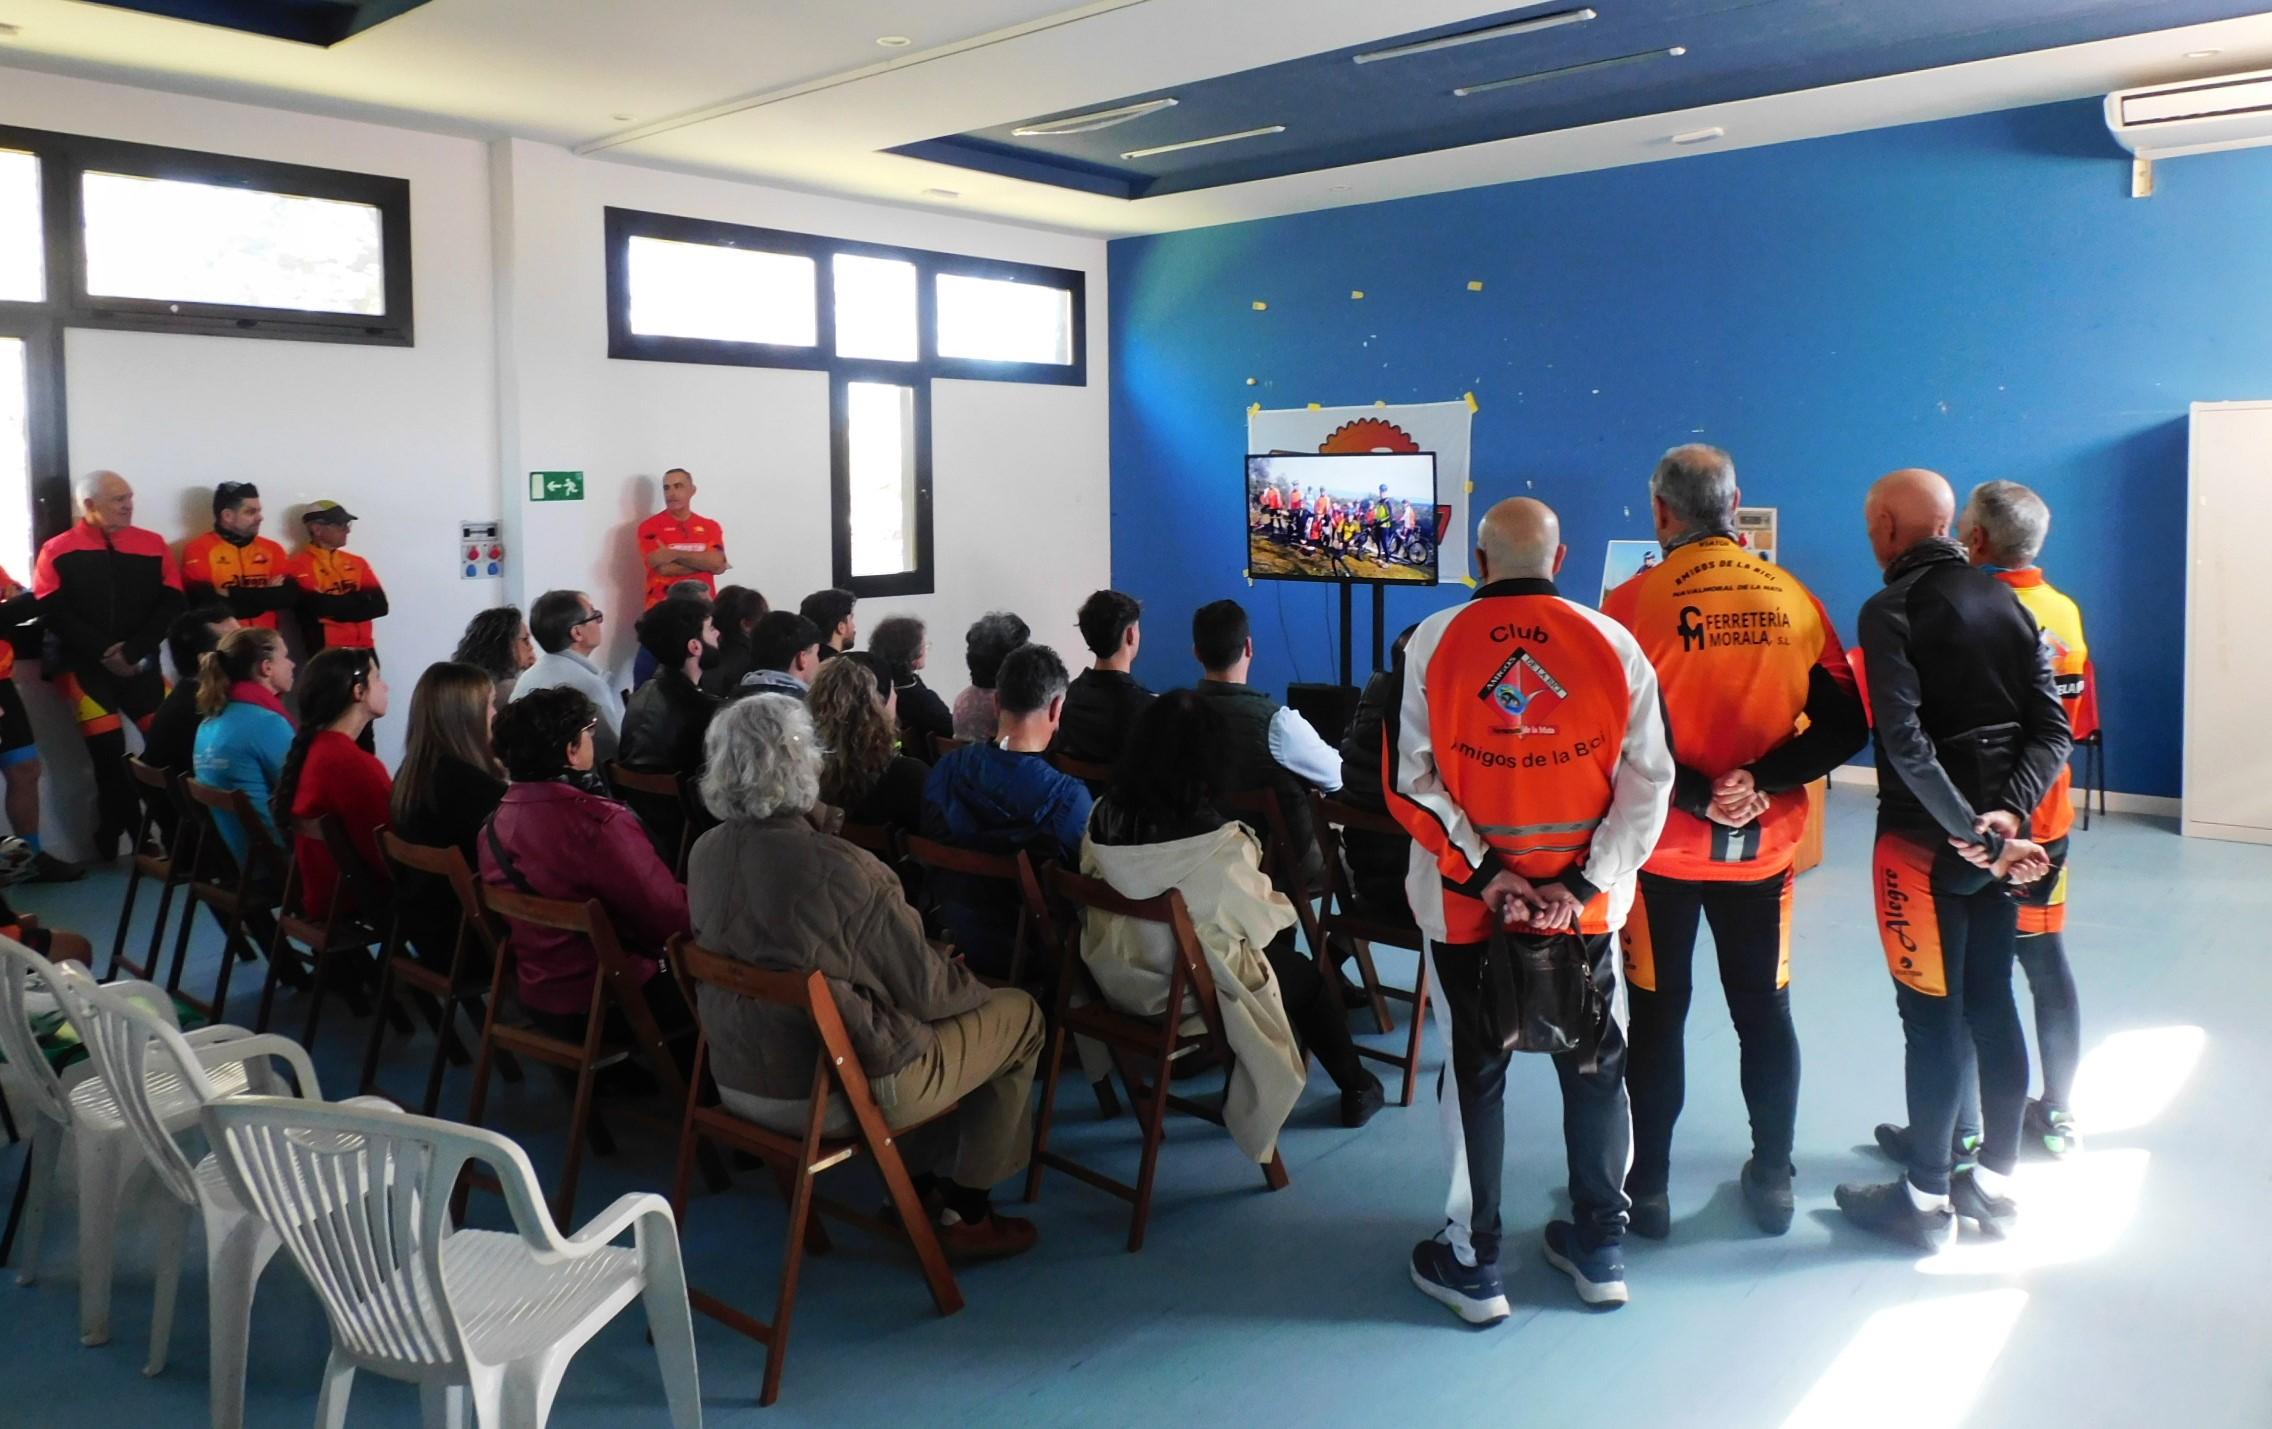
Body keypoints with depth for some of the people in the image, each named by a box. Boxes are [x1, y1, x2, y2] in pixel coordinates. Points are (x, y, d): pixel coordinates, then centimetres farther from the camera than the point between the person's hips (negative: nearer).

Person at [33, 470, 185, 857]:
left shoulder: (153, 546, 6)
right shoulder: (57, 551, 2)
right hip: (84, 667, -1)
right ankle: (117, 840, 16)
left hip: (142, 665, 1)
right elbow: (51, 612, -6)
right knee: (108, 753, 1)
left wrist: (133, 651, -12)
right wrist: (103, 651, -16)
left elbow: (171, 605, -1)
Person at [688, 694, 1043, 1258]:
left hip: (736, 1084, 7)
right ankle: (968, 1215, 17)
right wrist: (978, 987, 6)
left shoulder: (705, 853, -5)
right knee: (1021, 1015, 10)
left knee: (892, 1014, 32)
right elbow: (927, 992, -17)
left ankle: (917, 1186, 33)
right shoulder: (840, 869, -27)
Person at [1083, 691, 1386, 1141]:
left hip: (1117, 976, 6)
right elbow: (1260, 920, -14)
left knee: (1278, 953, 28)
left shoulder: (1104, 816, -13)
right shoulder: (1218, 843, -29)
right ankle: (1355, 1089, 40)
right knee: (1309, 977, 23)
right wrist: (1285, 908, 9)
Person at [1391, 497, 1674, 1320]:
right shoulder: (1613, 644, -4)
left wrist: (1483, 872, -12)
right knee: (1594, 1066, 18)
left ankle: (1472, 1265, 21)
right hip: (1584, 903, 1)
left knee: (1473, 1073, 11)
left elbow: (1412, 780, -11)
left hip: (1465, 903, -1)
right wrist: (1584, 884, -10)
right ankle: (1600, 1250, 30)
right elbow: (1647, 781, -8)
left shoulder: (1435, 641, -7)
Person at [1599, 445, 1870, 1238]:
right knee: (1765, 1009, 15)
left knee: (1657, 1014, 9)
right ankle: (1773, 1180, 26)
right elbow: (1845, 723, -2)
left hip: (1663, 845, -3)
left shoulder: (1636, 600, -12)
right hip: (1764, 845, 3)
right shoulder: (1794, 598, 0)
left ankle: (1648, 1187, 18)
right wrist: (1762, 782, -10)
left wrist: (1695, 794, -12)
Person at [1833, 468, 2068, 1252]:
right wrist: (2006, 815, -9)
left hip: (1924, 841, -7)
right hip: (1997, 840, 7)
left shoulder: (1890, 610, -13)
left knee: (1931, 1018, 2)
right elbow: (2052, 727, 1)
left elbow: (1906, 741, -24)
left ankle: (1926, 1200, 13)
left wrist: (1971, 831, -19)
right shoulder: (2006, 602, 8)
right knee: (1991, 1004, 15)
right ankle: (1993, 1183, 26)